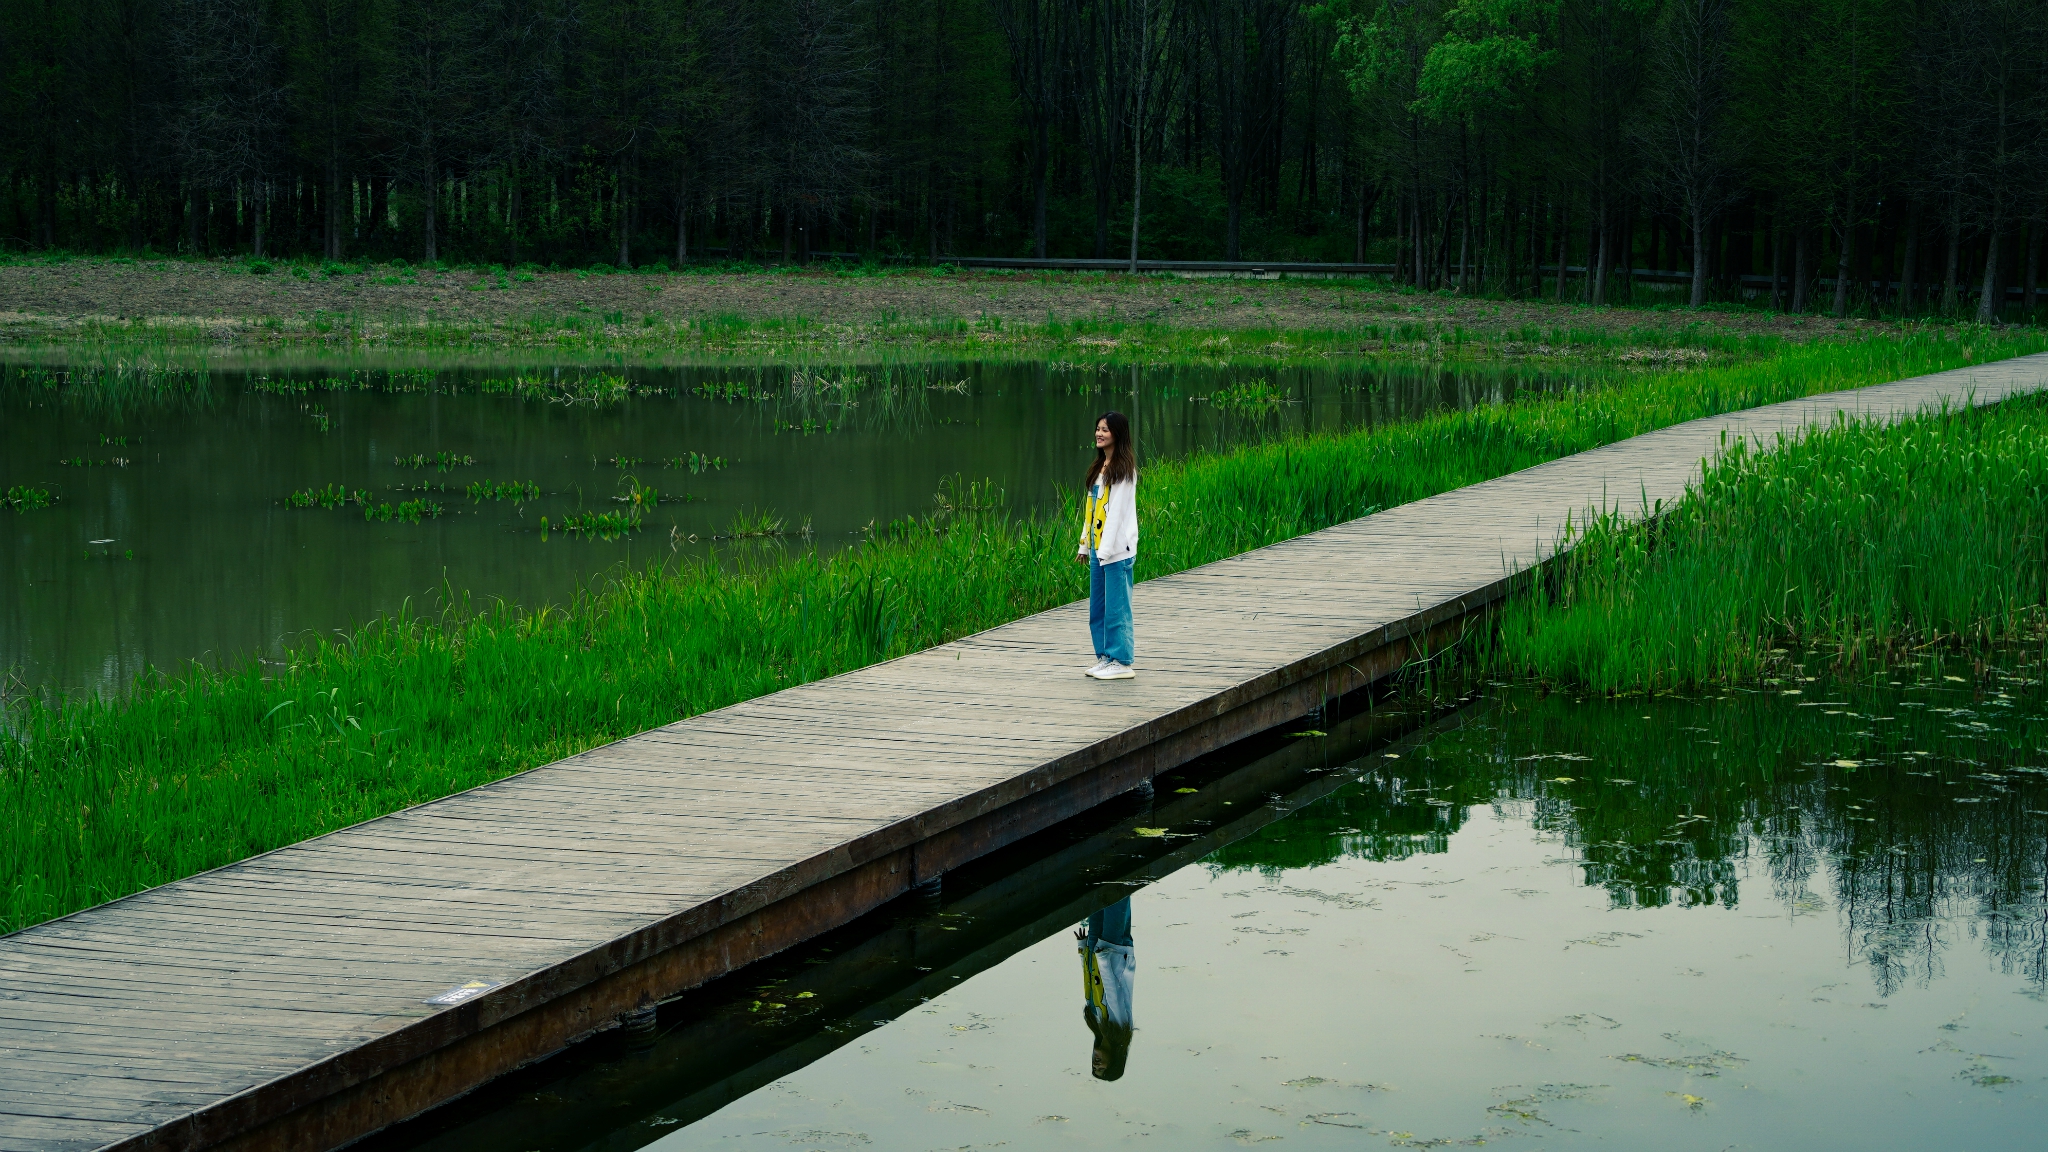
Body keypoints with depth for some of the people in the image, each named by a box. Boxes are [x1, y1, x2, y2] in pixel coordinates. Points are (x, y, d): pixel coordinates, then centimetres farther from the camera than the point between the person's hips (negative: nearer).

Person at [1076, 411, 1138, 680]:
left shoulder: (1123, 469, -10)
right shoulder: (1099, 467, 16)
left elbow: (1118, 510, -16)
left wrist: (1106, 548, -19)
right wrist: (1085, 544, 16)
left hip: (1116, 549, -9)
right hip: (1098, 548, 9)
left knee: (1116, 607, -6)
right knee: (1097, 608, 11)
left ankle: (1122, 662, -2)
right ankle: (1105, 658, 18)